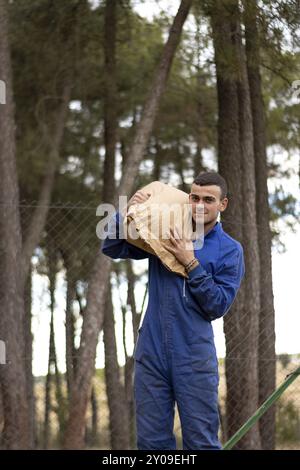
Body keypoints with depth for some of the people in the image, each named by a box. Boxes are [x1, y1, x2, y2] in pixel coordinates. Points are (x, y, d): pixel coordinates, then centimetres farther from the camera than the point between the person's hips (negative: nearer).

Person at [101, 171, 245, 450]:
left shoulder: (229, 251, 1)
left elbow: (217, 306, -5)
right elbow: (111, 249, 10)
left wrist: (191, 264, -13)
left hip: (195, 357, -3)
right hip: (151, 353, 3)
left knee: (201, 442, -2)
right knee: (152, 441, 5)